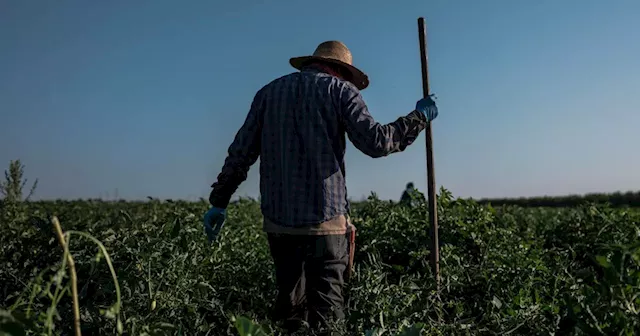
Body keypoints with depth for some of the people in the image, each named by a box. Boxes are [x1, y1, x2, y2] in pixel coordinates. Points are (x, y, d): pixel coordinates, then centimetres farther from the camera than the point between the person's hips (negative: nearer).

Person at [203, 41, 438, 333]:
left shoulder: (269, 91, 16)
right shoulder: (340, 90, 3)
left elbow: (241, 151, 12)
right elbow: (376, 142, -8)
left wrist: (219, 200, 16)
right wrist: (420, 117, 6)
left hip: (278, 220, 4)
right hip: (325, 219, -4)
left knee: (290, 303, 15)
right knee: (326, 307, 2)